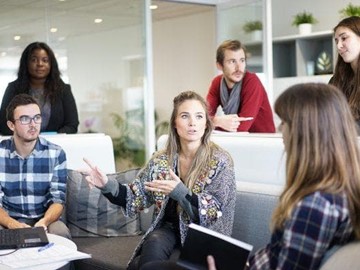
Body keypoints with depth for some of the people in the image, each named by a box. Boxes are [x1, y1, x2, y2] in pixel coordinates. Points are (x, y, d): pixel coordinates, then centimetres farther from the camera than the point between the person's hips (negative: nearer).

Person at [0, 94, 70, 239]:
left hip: (44, 220, 1)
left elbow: (57, 199, -7)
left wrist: (44, 221, -29)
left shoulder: (56, 154, -4)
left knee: (60, 232, -31)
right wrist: (12, 224, -30)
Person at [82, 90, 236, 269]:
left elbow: (214, 214, -13)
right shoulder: (161, 160, 3)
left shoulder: (220, 161, -8)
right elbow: (137, 198, 4)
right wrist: (107, 185, -13)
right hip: (168, 229, 4)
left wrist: (179, 192, -26)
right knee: (154, 244, -30)